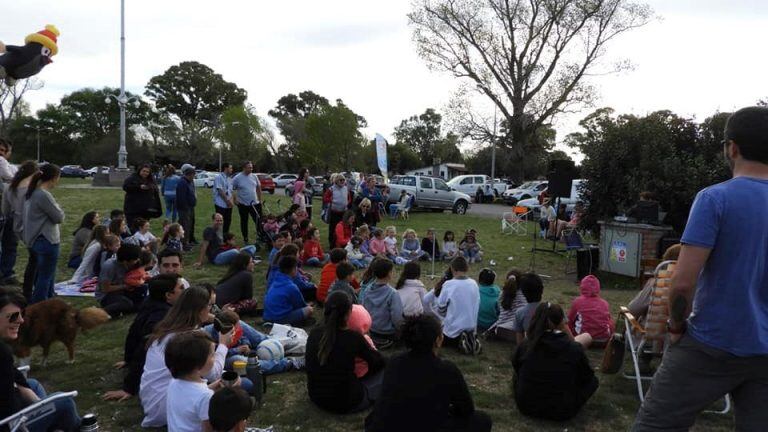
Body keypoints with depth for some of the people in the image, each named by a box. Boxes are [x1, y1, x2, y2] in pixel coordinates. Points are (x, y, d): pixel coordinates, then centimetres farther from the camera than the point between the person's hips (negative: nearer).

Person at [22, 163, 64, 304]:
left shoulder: (33, 192, 9)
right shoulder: (44, 195, -21)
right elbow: (59, 217, -14)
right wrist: (58, 209, 3)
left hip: (38, 239, 10)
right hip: (47, 241, -10)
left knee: (48, 276, 21)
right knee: (45, 277, 0)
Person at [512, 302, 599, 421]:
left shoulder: (524, 346, -12)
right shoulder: (575, 349, -19)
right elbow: (587, 377, -2)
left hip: (526, 407, 2)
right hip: (562, 412, -1)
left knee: (517, 376, 29)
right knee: (592, 380, 15)